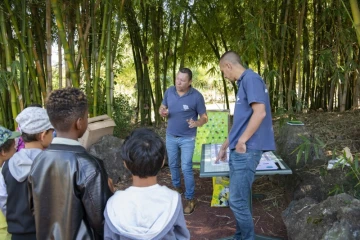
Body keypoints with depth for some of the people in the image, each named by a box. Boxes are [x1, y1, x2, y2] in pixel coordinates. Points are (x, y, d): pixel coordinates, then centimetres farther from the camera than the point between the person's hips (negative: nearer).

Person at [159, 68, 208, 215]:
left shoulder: (197, 96, -16)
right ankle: (176, 186, 42)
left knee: (186, 168, -6)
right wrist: (162, 112, -17)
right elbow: (162, 108, 8)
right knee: (173, 165, 18)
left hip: (187, 138, -4)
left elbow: (204, 117, -10)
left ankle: (190, 199, 7)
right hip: (170, 136, 5)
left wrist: (197, 123, -33)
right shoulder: (169, 91, -4)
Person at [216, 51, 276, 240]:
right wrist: (226, 144, 29)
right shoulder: (243, 82, 19)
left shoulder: (251, 79, -11)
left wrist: (242, 142, -16)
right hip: (239, 150, 10)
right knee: (239, 199, 16)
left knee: (238, 201, -4)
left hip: (246, 150, -10)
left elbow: (260, 113, -21)